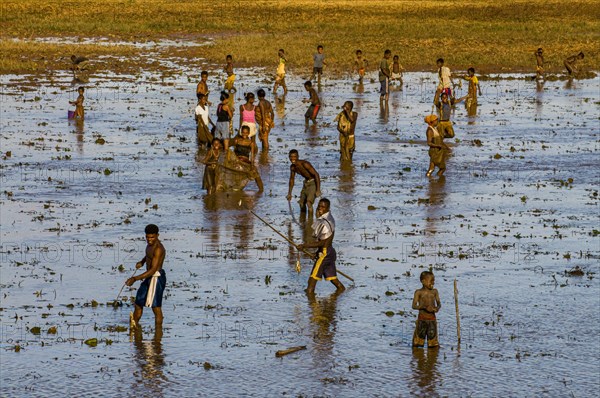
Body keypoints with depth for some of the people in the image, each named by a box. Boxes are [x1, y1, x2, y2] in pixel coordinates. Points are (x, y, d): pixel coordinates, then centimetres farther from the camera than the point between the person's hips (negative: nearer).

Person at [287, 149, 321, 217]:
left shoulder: (304, 164, -28)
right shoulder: (292, 167, -4)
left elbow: (316, 175, -29)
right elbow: (292, 179, 14)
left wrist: (318, 190, -33)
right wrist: (289, 193, 14)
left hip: (313, 183, -8)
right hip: (306, 183, 8)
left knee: (309, 203, -22)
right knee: (302, 203, 16)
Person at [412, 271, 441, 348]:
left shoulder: (434, 291, 7)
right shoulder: (419, 292, -3)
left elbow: (439, 303, 11)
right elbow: (414, 306, -8)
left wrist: (437, 308, -14)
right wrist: (424, 307, -23)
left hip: (432, 318, 3)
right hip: (422, 318, -3)